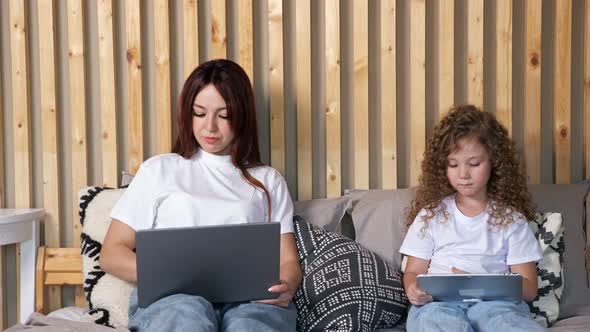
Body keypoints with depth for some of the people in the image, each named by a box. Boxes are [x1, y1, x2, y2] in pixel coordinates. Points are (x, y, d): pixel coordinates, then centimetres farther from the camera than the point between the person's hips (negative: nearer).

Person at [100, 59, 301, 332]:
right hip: (172, 295, 0)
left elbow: (288, 261, 15)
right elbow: (111, 254, 16)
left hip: (250, 296, 0)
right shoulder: (159, 170, 21)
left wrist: (286, 287, -12)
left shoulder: (268, 181, 25)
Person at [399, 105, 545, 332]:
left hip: (495, 300, 1)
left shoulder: (511, 219, 13)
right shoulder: (430, 214, 17)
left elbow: (528, 288, 8)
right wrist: (414, 289, -9)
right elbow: (413, 271, 17)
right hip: (438, 302, 0)